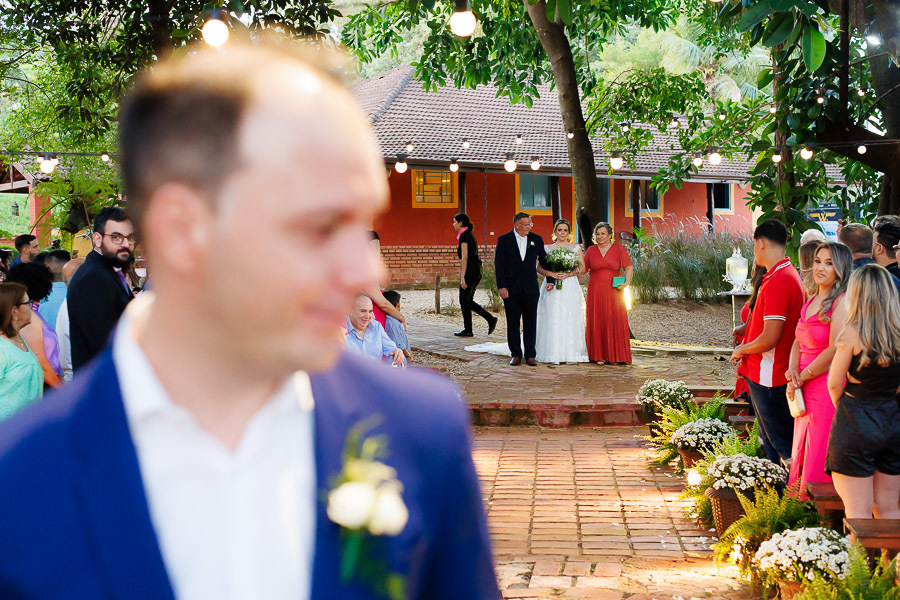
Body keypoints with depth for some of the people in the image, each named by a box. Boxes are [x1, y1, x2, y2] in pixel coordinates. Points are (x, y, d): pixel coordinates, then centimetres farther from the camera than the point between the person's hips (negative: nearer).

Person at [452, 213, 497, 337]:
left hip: (470, 270, -9)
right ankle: (490, 319, 5)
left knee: (464, 301, 0)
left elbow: (464, 257, -17)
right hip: (476, 270, 9)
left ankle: (468, 330, 6)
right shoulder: (470, 234, 17)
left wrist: (462, 277, -19)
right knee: (468, 301, 13)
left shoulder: (464, 235, -12)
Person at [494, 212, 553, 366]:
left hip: (530, 289, 2)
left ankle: (530, 355, 9)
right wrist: (501, 287, -9)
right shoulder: (504, 240, -1)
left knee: (531, 322, 3)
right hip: (511, 289, -2)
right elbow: (499, 265, -3)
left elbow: (544, 261, 14)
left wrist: (550, 280, 6)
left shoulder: (536, 239, 6)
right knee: (513, 323, 4)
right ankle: (516, 355, 12)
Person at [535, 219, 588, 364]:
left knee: (570, 320, -5)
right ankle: (553, 353, -6)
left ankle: (571, 354, -3)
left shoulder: (576, 248, 11)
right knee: (552, 319, -7)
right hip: (553, 288, 0)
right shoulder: (548, 249, 11)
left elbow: (582, 268, 3)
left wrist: (568, 274, -13)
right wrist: (552, 274, -15)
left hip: (571, 288, 0)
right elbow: (540, 267, 2)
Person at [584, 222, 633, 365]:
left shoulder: (619, 249, 3)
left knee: (616, 321, -2)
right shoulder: (591, 250, 10)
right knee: (597, 322, 0)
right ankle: (600, 355, 5)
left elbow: (629, 268, -2)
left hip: (614, 291, -2)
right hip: (596, 291, 2)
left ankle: (618, 355, 4)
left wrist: (626, 282, -15)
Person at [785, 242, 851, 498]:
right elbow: (798, 342, 17)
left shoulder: (842, 302, -13)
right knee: (802, 455, 15)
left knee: (820, 462, -3)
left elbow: (835, 351, -19)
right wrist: (792, 370, -2)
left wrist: (802, 377, -10)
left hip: (828, 389, -9)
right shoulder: (812, 300, 15)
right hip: (806, 391, 9)